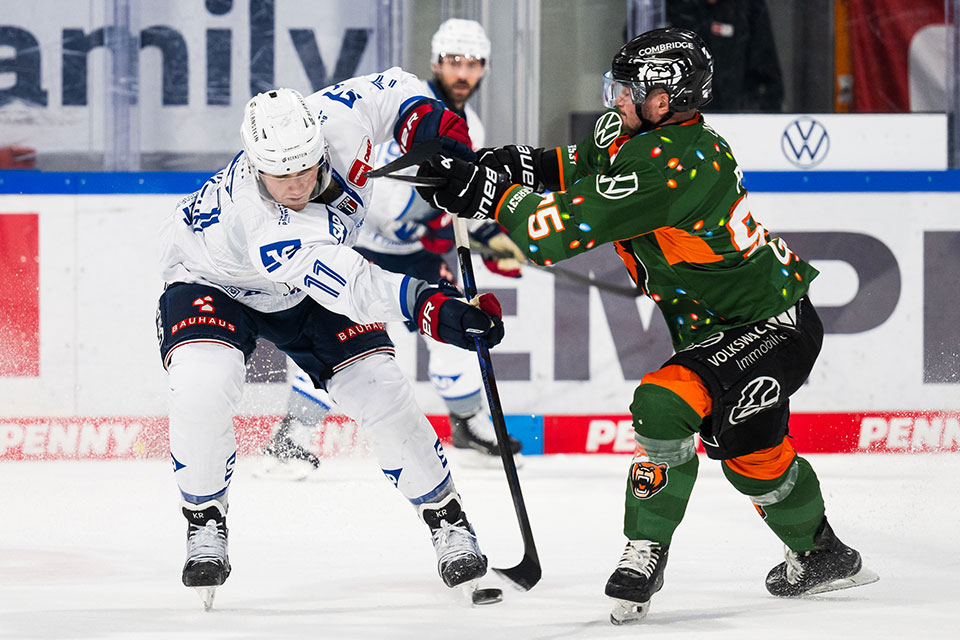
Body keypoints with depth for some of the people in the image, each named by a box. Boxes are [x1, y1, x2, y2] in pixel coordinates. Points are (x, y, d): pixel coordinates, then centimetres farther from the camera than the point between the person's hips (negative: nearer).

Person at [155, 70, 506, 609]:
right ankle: (206, 524, -7)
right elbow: (349, 285, -55)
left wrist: (436, 129, -25)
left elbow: (393, 92, -7)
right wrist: (429, 308, -67)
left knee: (380, 391, -8)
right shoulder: (256, 221, -45)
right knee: (204, 388, -31)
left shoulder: (339, 120, -31)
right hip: (214, 281, -5)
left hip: (313, 286, 5)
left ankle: (449, 521, 11)